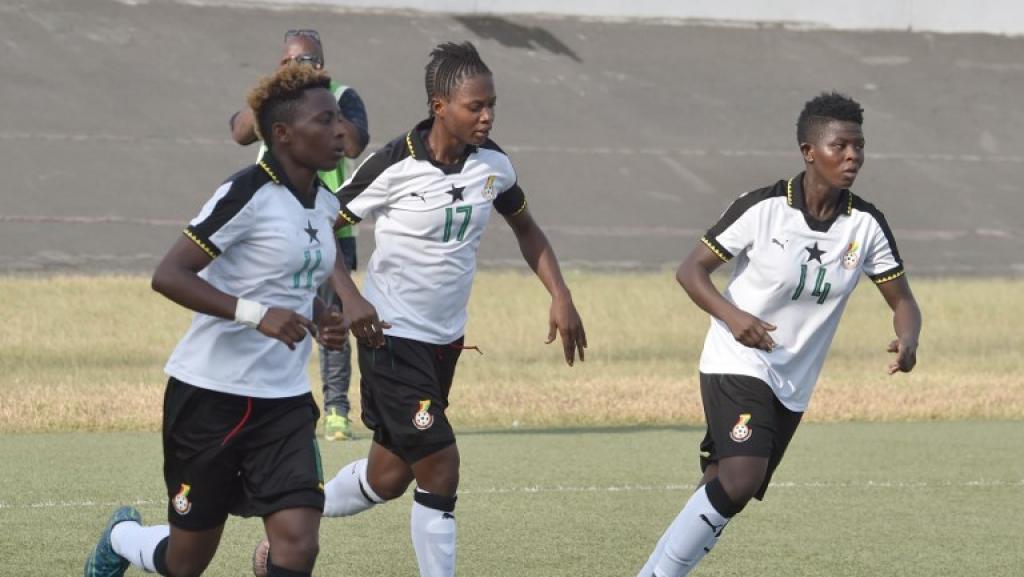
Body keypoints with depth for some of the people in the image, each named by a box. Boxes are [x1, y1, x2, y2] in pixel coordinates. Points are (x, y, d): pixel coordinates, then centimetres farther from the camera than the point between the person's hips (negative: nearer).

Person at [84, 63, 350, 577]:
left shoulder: (324, 204, 8)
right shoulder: (249, 193, -17)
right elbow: (168, 275, -22)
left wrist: (320, 319, 4)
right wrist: (255, 314, -32)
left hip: (284, 399, 6)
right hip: (212, 394, -6)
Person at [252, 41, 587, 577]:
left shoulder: (493, 164, -2)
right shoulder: (394, 165, -19)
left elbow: (525, 229, 16)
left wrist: (560, 297, 4)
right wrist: (349, 298, -25)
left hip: (445, 340, 7)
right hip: (392, 335, -7)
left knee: (388, 478, 14)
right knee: (439, 468, -13)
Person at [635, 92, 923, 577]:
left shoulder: (866, 224, -1)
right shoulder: (764, 208, -13)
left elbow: (902, 301, 6)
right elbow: (691, 269, -8)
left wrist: (907, 340, -17)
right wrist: (732, 316, -27)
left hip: (793, 387, 5)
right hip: (737, 366, -5)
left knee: (724, 492, 7)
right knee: (741, 479, -25)